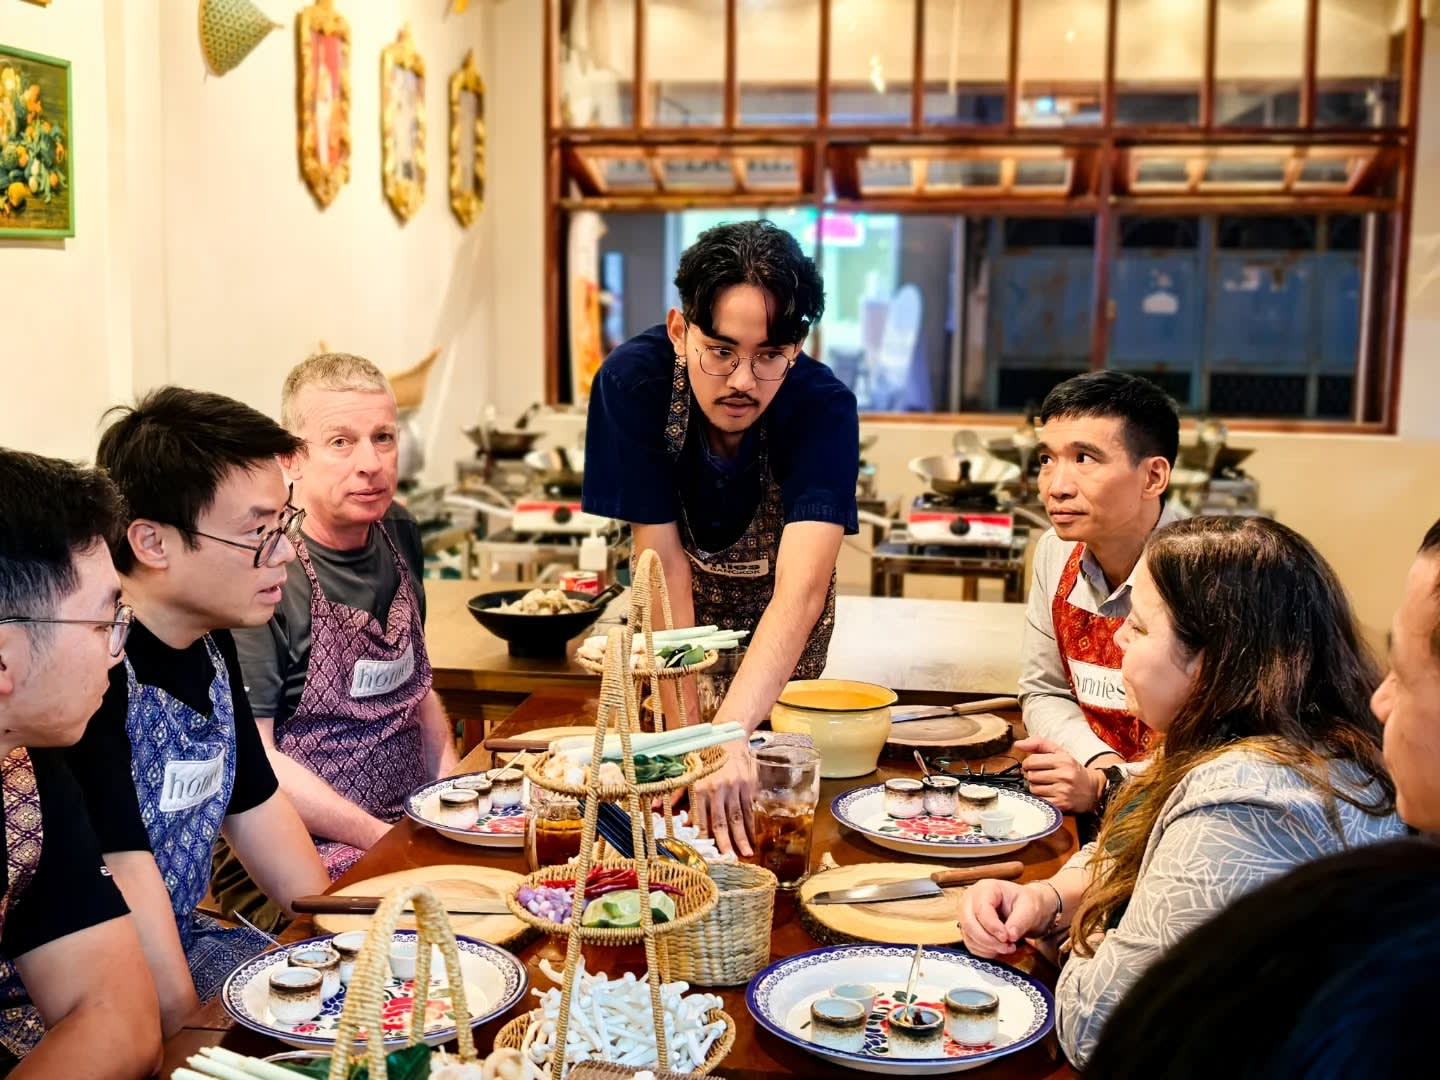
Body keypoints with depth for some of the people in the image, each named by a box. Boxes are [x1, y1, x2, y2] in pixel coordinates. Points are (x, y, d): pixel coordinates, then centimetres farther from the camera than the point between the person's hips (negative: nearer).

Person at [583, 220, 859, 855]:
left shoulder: (824, 407, -36)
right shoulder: (633, 381, -32)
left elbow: (800, 589, -47)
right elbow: (664, 561, -29)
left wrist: (728, 734, -62)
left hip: (778, 604, 0)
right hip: (689, 591, 1)